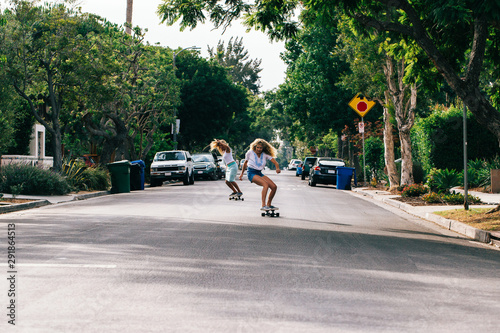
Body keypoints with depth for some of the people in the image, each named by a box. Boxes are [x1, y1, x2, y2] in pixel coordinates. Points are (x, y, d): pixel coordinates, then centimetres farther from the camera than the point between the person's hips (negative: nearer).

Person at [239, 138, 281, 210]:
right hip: (251, 173, -5)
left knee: (274, 187, -8)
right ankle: (263, 205, -37)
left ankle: (269, 204, 13)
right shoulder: (250, 153, -4)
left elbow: (275, 162, -8)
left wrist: (277, 168, -29)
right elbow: (245, 163, 12)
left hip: (259, 173, 5)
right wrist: (242, 174, 17)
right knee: (265, 184, -31)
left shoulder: (265, 154, 1)